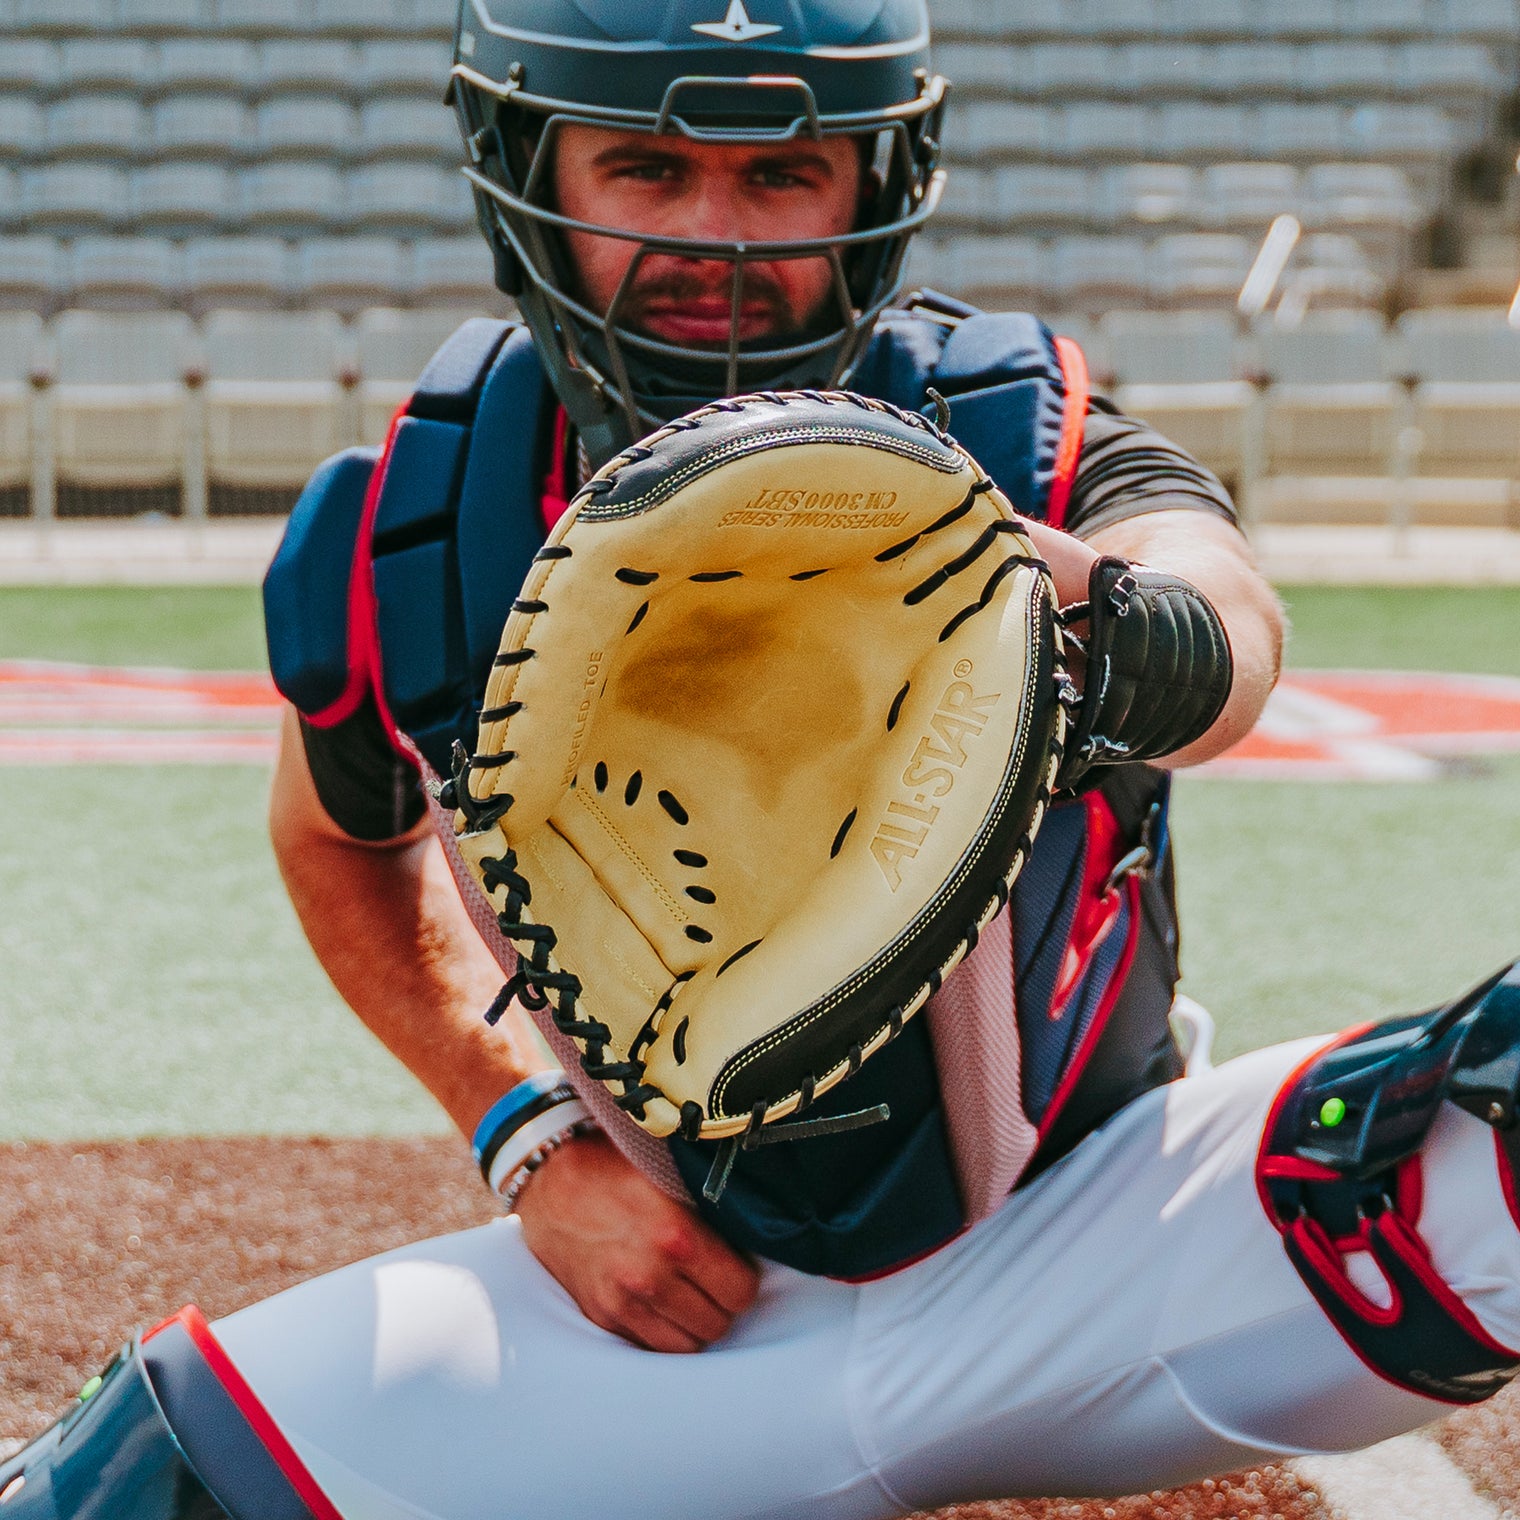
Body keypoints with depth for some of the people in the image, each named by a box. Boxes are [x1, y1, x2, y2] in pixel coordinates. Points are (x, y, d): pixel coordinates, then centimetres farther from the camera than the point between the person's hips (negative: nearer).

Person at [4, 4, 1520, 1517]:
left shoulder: (1028, 449, -21)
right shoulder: (411, 542, -14)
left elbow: (1228, 624, -46)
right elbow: (338, 836, 9)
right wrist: (532, 1142, -4)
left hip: (1084, 1250, -2)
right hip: (693, 1295, 3)